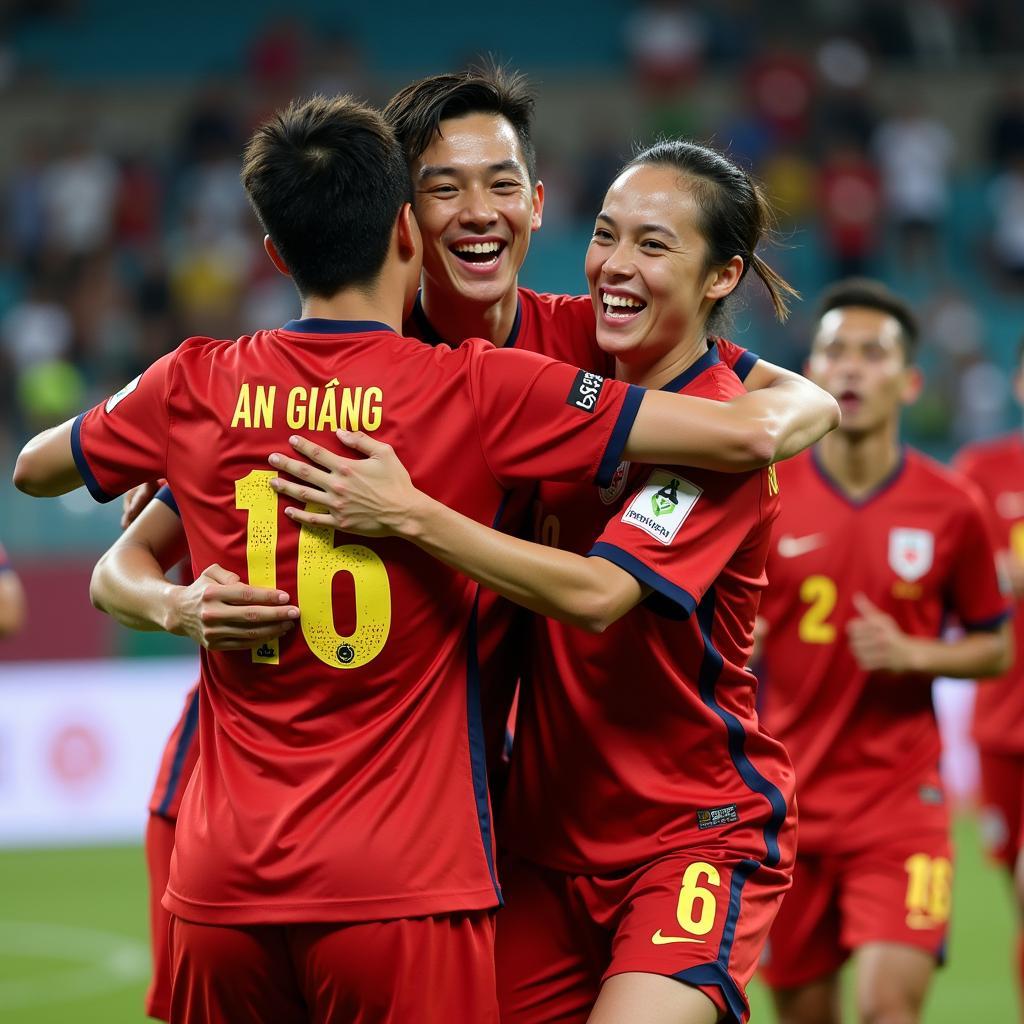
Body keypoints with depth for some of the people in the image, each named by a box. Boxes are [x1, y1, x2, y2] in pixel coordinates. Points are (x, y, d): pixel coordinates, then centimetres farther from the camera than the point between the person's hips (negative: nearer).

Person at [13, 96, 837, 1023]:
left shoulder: (199, 386, 4)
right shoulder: (477, 390, -6)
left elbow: (33, 468, 25)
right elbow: (753, 434, -7)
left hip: (221, 883, 4)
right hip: (404, 891, -3)